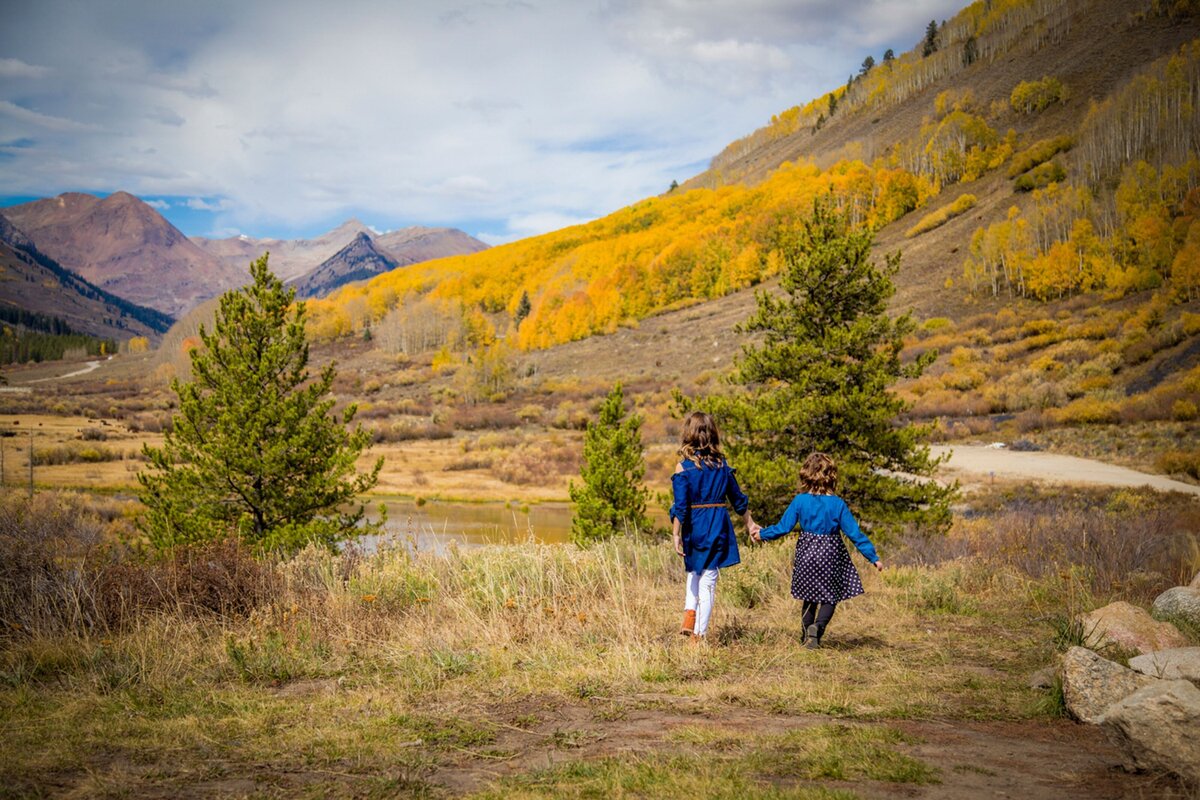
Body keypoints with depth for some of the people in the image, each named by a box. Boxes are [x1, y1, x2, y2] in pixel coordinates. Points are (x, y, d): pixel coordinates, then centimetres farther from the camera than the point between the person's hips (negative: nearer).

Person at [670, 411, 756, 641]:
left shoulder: (684, 466, -9)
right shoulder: (722, 464, 2)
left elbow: (680, 506, -15)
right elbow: (738, 498, 12)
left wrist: (676, 535, -12)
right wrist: (749, 523, 25)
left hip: (694, 527, -1)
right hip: (718, 527, 1)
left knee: (694, 571, 25)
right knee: (708, 578, 6)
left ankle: (690, 612, 7)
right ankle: (700, 633, 6)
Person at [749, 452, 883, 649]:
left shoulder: (799, 501, -8)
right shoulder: (838, 504, -11)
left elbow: (783, 527, -4)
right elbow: (854, 533, -9)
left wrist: (762, 534, 13)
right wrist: (873, 557, -3)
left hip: (806, 555, 2)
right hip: (831, 557, -2)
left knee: (809, 597, 19)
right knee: (830, 598, 10)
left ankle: (807, 635, 19)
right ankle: (818, 626, -16)